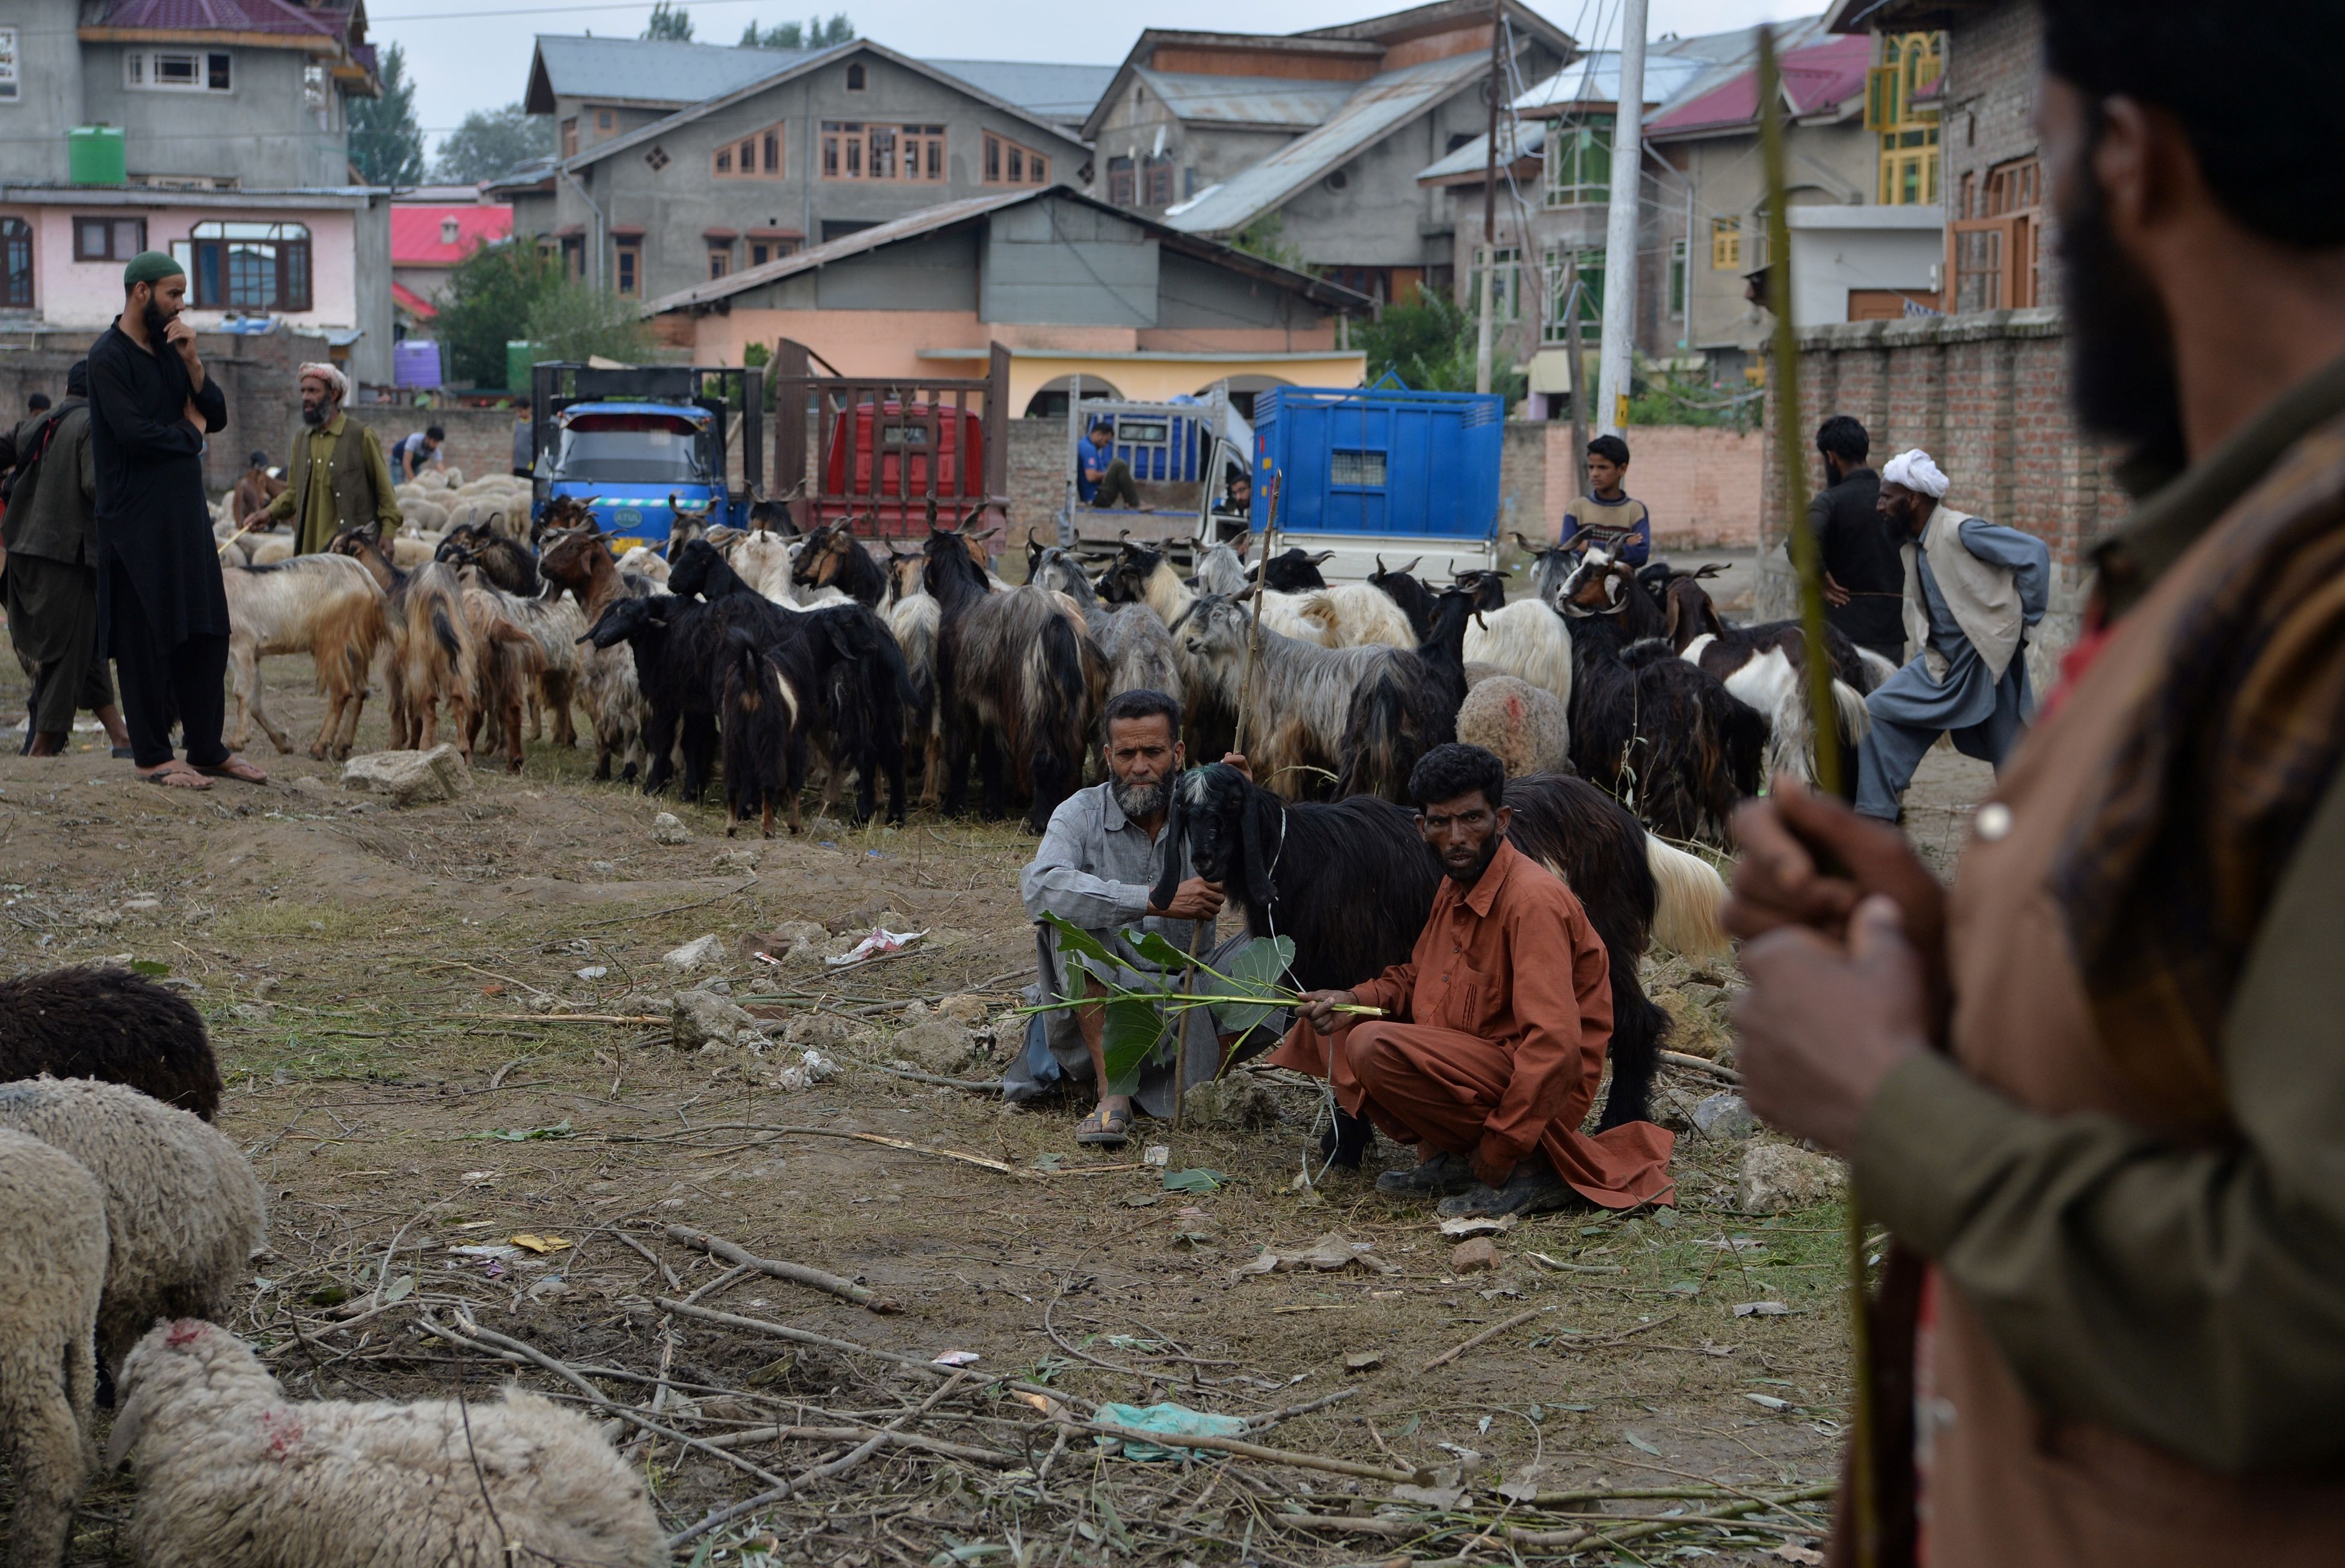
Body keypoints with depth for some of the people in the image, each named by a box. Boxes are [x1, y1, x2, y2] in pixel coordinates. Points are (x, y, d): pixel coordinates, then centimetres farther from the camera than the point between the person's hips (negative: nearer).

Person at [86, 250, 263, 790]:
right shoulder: (109, 356, -10)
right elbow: (133, 432, -19)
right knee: (146, 638, -1)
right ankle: (152, 755, 6)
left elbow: (218, 416, 10)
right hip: (136, 518, -7)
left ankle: (207, 748, 13)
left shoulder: (169, 349, 14)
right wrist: (190, 433, -2)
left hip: (186, 511, 8)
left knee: (206, 633, 7)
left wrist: (192, 363, -5)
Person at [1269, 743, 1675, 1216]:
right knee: (1329, 1025, 10)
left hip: (1542, 1089, -9)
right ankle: (1449, 1161, 5)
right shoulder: (1456, 884, 6)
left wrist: (1501, 1150, -25)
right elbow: (1417, 977, 20)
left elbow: (1554, 1044, -28)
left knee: (1374, 1048, -27)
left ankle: (1528, 1169, -13)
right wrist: (1355, 999, -2)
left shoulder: (1533, 900, -22)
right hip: (1476, 1062, 9)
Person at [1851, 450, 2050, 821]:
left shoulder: (1961, 531, -17)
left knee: (2016, 765, 1)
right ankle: (1875, 818, -4)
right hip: (1940, 666, 8)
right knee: (1878, 712, -5)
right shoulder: (1914, 546, 9)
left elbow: (2034, 553, -20)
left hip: (1989, 662, -8)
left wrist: (2024, 620, -13)